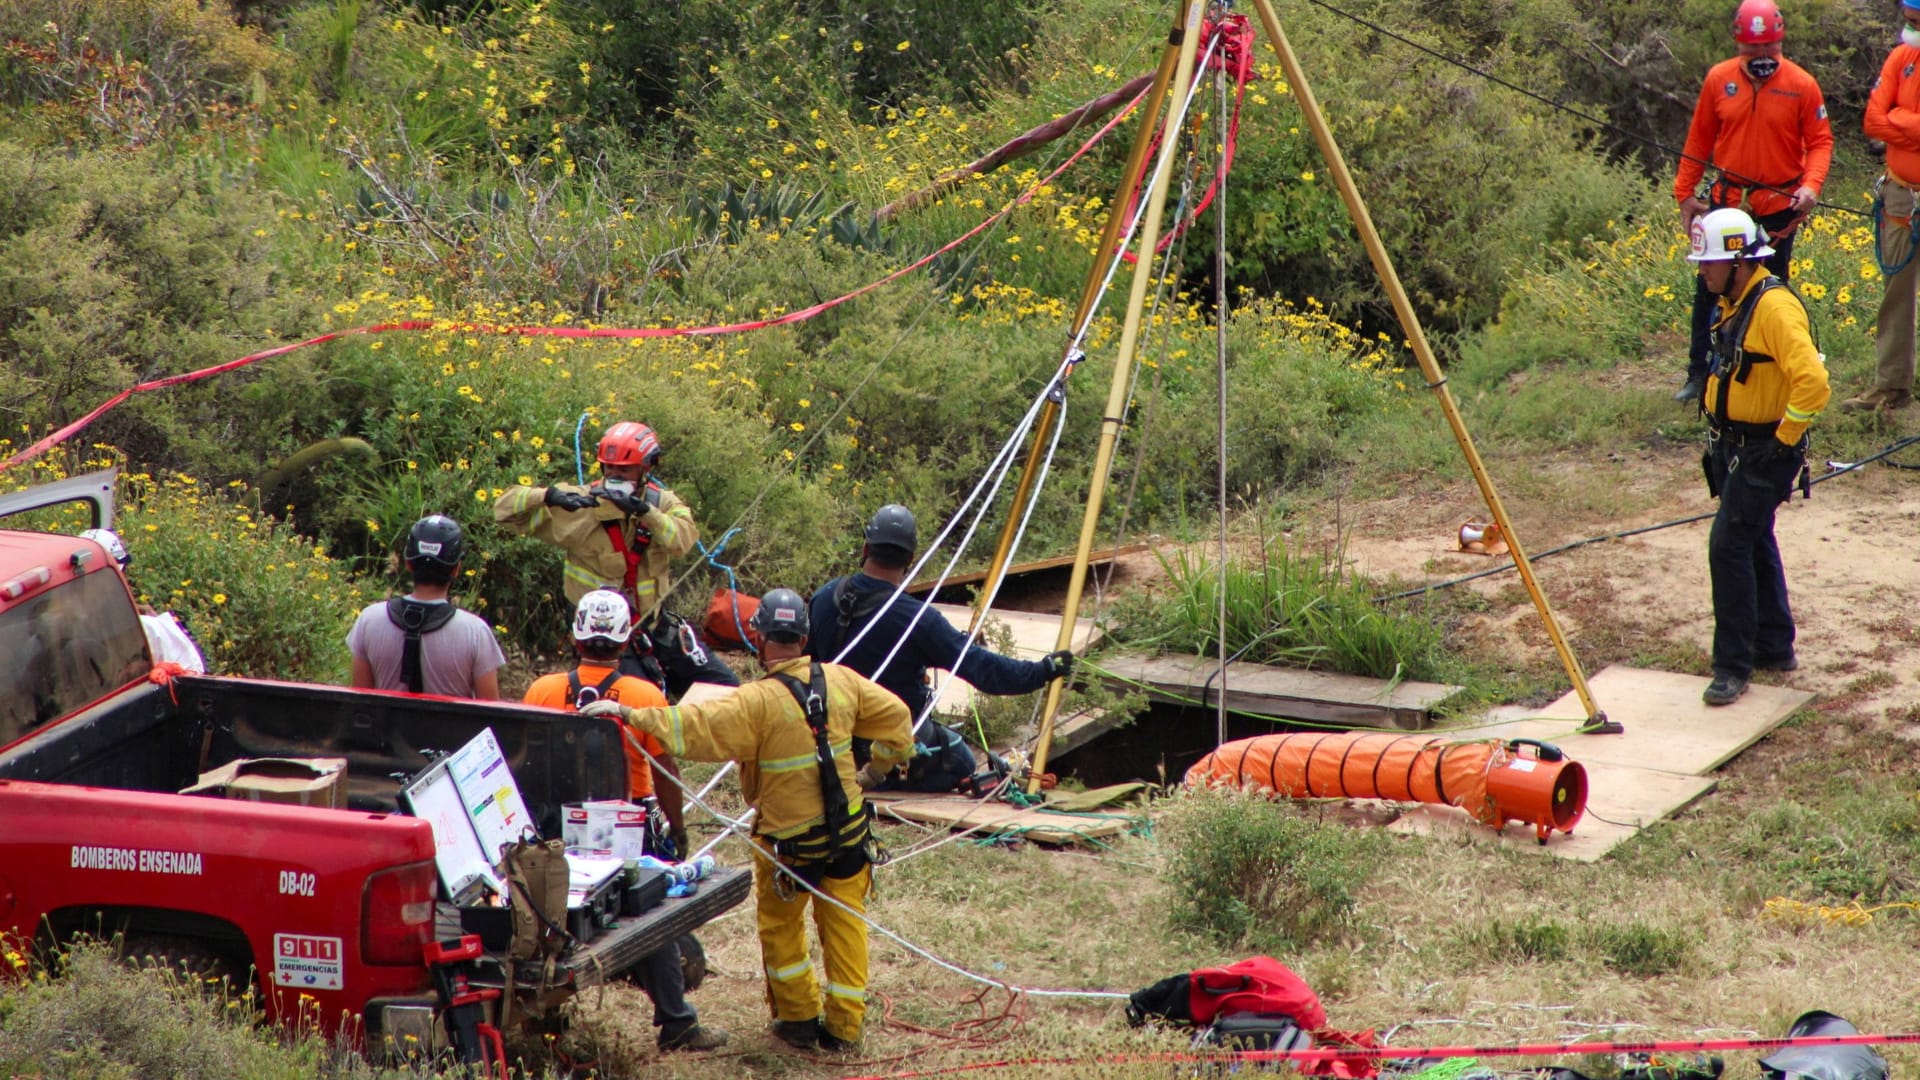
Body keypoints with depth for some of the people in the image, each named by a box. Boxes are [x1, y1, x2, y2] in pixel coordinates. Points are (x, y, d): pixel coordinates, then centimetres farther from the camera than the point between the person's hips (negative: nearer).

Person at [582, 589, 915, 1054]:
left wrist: (629, 714, -24)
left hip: (788, 840, -4)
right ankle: (844, 1025, 16)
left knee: (780, 926, 17)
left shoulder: (758, 702, -20)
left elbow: (693, 728, -27)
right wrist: (872, 771, 17)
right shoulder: (842, 682, -4)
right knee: (844, 924, 12)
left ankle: (799, 1018, 23)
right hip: (847, 831, 4)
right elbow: (896, 720, 7)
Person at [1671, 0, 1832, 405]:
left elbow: (1820, 141, -3)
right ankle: (1700, 373, 17)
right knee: (1710, 288, 7)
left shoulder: (1802, 84, -9)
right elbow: (1699, 139, 5)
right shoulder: (1718, 79, -3)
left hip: (1779, 205, -2)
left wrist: (1811, 185, -20)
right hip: (1726, 202, 2)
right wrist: (1685, 192, 5)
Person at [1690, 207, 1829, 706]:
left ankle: (1733, 665, -5)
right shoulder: (1736, 304, 9)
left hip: (1765, 453, -10)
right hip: (1736, 448, 10)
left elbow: (1813, 382, -30)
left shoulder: (1774, 306, -22)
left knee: (1729, 545, -11)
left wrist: (1785, 439, -22)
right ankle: (1775, 648, 31)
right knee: (1755, 544, 18)